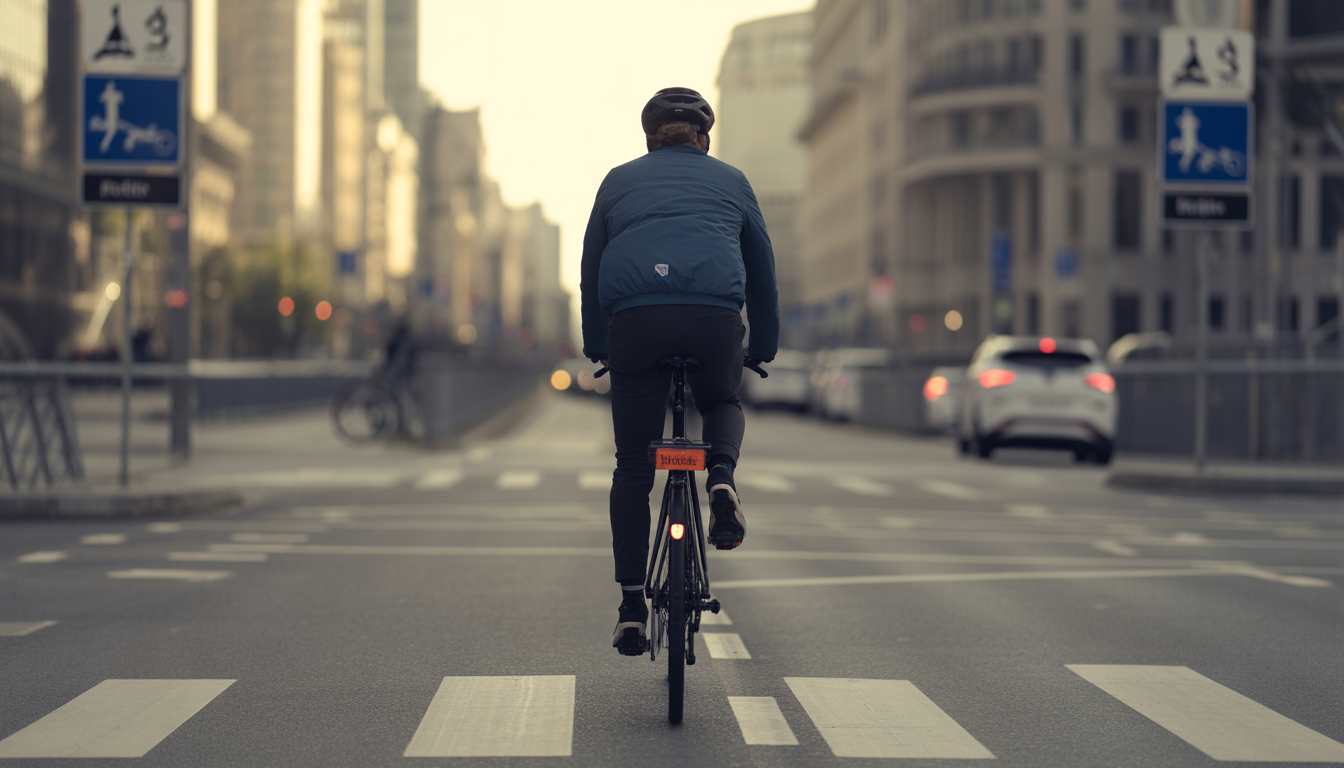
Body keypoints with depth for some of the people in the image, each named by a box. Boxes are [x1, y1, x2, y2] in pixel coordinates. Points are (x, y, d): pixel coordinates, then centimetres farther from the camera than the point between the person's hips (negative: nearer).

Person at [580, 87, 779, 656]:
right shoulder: (730, 181, 24)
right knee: (722, 403, 31)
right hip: (715, 316, 0)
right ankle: (721, 477, -1)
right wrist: (763, 350, 36)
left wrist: (596, 348, 35)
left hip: (634, 320, 0)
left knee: (632, 466, 10)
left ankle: (631, 608, 7)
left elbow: (591, 272, 27)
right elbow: (762, 272, 27)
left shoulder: (619, 181, 25)